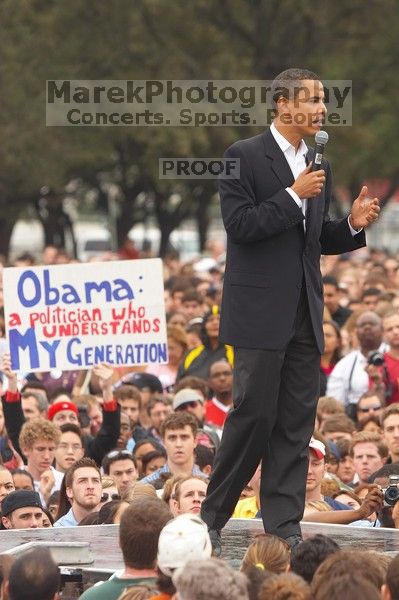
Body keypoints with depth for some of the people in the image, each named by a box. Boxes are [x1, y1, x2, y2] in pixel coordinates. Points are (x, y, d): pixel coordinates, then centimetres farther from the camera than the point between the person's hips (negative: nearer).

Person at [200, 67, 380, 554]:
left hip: (304, 315, 7)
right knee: (254, 414, -7)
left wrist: (353, 225, 1)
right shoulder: (244, 157, -5)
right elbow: (239, 225, -14)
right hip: (260, 313, -7)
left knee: (297, 422, 4)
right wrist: (293, 195, -18)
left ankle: (284, 528, 6)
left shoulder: (318, 167, 16)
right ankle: (212, 518, 7)